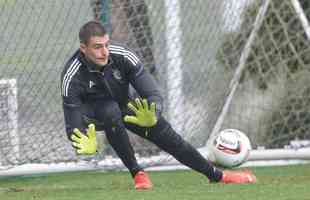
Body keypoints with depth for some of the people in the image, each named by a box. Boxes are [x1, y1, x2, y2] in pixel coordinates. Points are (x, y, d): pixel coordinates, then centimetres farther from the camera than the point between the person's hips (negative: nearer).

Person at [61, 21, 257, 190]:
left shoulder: (123, 56, -27)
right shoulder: (72, 76, -33)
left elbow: (153, 94, -28)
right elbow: (73, 125, -33)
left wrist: (152, 116, -51)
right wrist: (87, 145, -55)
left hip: (125, 108, 3)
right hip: (91, 114, -3)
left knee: (167, 135, -6)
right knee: (111, 111, -37)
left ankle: (217, 175, 13)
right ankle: (137, 173, -24)